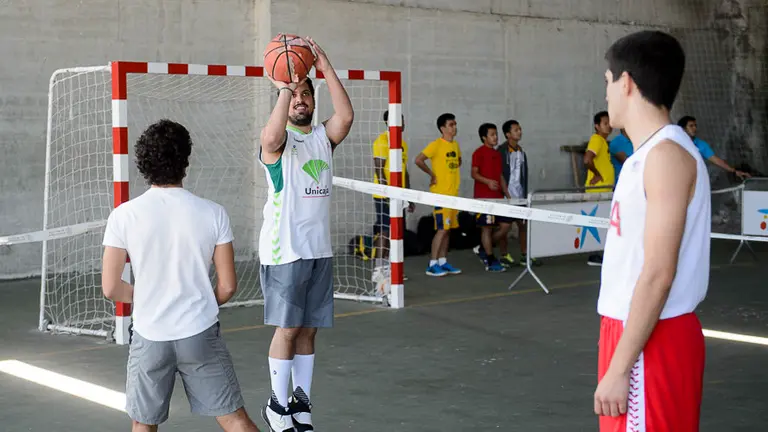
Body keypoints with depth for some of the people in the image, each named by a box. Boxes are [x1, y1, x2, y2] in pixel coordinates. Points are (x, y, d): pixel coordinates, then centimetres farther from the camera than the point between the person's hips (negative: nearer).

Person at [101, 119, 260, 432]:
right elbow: (228, 286, -3)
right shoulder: (213, 213, -6)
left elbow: (110, 288, -6)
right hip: (201, 335, 0)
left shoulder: (124, 215, -8)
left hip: (149, 336, 0)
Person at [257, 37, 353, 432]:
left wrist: (326, 68, -22)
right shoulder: (279, 140, -6)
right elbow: (272, 137, -32)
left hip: (320, 249, 5)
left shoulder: (323, 136, 8)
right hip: (284, 250, -5)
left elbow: (345, 117, -15)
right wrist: (284, 89, -31)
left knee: (308, 329, 10)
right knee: (287, 328, 0)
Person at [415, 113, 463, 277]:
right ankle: (432, 265, -5)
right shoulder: (436, 145, -12)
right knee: (442, 229, -10)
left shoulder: (455, 145, 11)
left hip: (453, 193, 8)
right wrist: (432, 174, -12)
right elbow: (418, 160, -19)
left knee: (449, 228, 10)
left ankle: (443, 262, 17)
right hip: (441, 193, -8)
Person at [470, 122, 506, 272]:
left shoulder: (497, 154, 17)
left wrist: (507, 195, 18)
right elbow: (474, 173, -11)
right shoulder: (479, 153, -7)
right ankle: (490, 262, -1)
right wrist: (487, 181, -28)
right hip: (484, 196, -8)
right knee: (487, 227, -4)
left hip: (497, 196, 8)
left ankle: (483, 250, 27)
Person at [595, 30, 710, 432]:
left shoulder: (666, 154, -17)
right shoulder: (647, 154, 13)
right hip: (633, 331, 9)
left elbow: (658, 273, -22)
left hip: (653, 342, -9)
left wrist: (619, 367, -21)